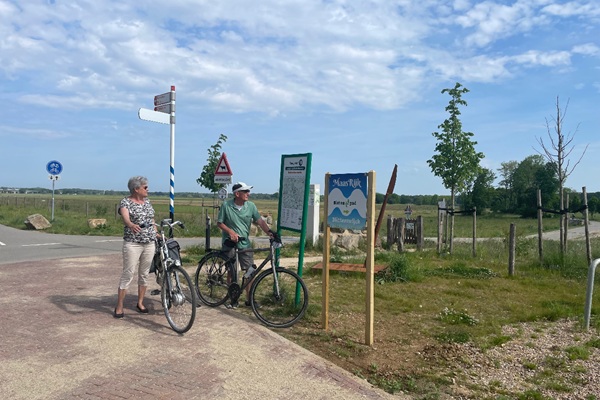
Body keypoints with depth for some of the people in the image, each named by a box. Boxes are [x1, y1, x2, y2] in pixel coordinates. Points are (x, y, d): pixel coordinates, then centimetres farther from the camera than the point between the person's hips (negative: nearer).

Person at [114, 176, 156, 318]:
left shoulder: (147, 201, 12)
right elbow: (125, 217, -28)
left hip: (149, 243, 6)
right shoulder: (126, 202, -8)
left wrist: (157, 234, 13)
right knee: (128, 274, -4)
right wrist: (131, 225, -48)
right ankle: (119, 307, 5)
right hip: (133, 244, -6)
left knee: (144, 274, 12)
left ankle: (140, 303, 25)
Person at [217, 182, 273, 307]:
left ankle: (249, 298, 12)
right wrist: (231, 232, -18)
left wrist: (269, 232, -25)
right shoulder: (226, 206, -10)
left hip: (245, 242, 2)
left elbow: (260, 221, -9)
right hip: (229, 242, -2)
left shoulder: (251, 206, -5)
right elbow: (219, 223, -3)